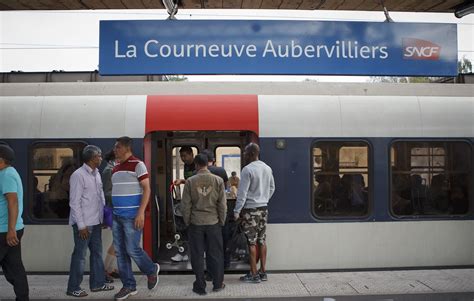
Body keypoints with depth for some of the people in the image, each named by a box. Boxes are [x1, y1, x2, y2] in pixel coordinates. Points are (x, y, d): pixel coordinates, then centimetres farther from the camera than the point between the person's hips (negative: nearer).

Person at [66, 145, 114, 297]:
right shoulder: (78, 175, -16)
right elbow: (74, 202, -17)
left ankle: (97, 283, 29)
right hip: (84, 223, -8)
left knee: (97, 252, 16)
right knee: (80, 255, 2)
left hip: (96, 221, 8)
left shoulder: (97, 173, 9)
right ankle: (73, 288, 16)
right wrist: (81, 225, -17)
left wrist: (104, 214, 12)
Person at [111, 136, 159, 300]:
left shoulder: (137, 165, -8)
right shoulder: (116, 168, 14)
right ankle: (129, 286, 18)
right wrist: (112, 212, 16)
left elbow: (146, 189, -12)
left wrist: (141, 213, -18)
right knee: (120, 252, 7)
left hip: (132, 216, -7)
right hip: (117, 216, 7)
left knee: (132, 249, -4)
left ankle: (152, 270, 22)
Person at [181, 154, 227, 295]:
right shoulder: (218, 180, -3)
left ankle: (200, 286, 16)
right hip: (213, 222, 1)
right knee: (215, 254, 11)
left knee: (197, 255, 8)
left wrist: (187, 222, 10)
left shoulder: (190, 181, -5)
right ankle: (218, 284, 21)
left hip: (195, 223, -1)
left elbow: (186, 205, -3)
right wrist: (222, 221, 10)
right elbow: (222, 204, -1)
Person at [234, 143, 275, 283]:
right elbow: (272, 188, 17)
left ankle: (254, 274, 5)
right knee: (261, 240, 12)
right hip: (263, 208, 7)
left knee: (252, 242, -1)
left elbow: (242, 193, -16)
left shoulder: (248, 169, -15)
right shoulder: (267, 168, 8)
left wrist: (237, 211, -11)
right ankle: (263, 272, 18)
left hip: (250, 209, -7)